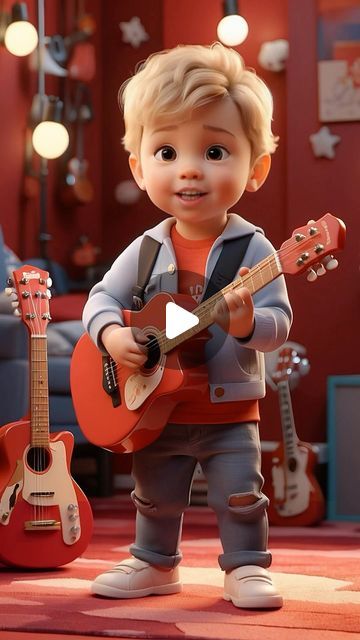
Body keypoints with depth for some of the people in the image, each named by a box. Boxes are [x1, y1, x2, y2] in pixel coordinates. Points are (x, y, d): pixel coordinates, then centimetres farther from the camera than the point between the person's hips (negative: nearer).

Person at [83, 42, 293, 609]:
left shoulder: (253, 248, -14)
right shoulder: (146, 251, -5)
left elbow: (280, 321, -16)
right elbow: (102, 298, 1)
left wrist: (249, 323, -38)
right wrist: (111, 334, -20)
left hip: (230, 412, -3)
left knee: (241, 497, 3)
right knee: (155, 498, 18)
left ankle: (247, 568, 19)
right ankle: (154, 565, 35)